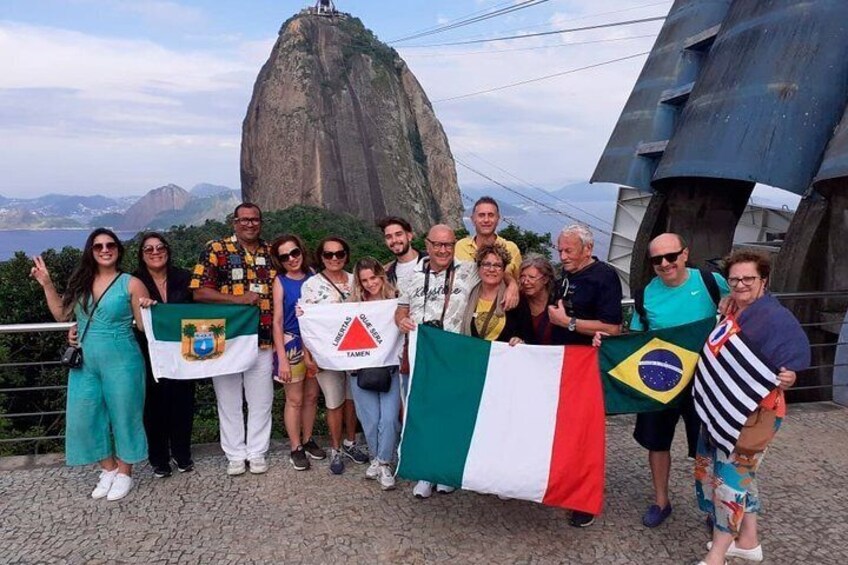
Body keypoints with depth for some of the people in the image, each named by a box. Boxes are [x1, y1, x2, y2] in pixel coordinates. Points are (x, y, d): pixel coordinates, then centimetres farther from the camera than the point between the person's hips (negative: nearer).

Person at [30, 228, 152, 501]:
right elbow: (61, 315, 14)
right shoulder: (80, 282, 6)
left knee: (122, 415, 6)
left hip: (121, 362, -5)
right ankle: (108, 469, 29)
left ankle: (124, 473, 24)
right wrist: (47, 284, 8)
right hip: (85, 363, 5)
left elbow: (144, 326, -6)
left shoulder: (131, 283, -7)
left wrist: (147, 309, -26)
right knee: (84, 417, 9)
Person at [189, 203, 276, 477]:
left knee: (261, 400, 8)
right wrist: (239, 298, -17)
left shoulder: (270, 252, 10)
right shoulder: (216, 249, -2)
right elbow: (199, 292, -9)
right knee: (229, 400, 8)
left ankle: (257, 452, 23)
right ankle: (235, 455, 22)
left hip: (262, 339, 3)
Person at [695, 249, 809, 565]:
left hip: (754, 412, -8)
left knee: (730, 476, -1)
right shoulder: (728, 308, 3)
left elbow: (788, 368, -19)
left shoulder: (775, 317, -18)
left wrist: (786, 379, -39)